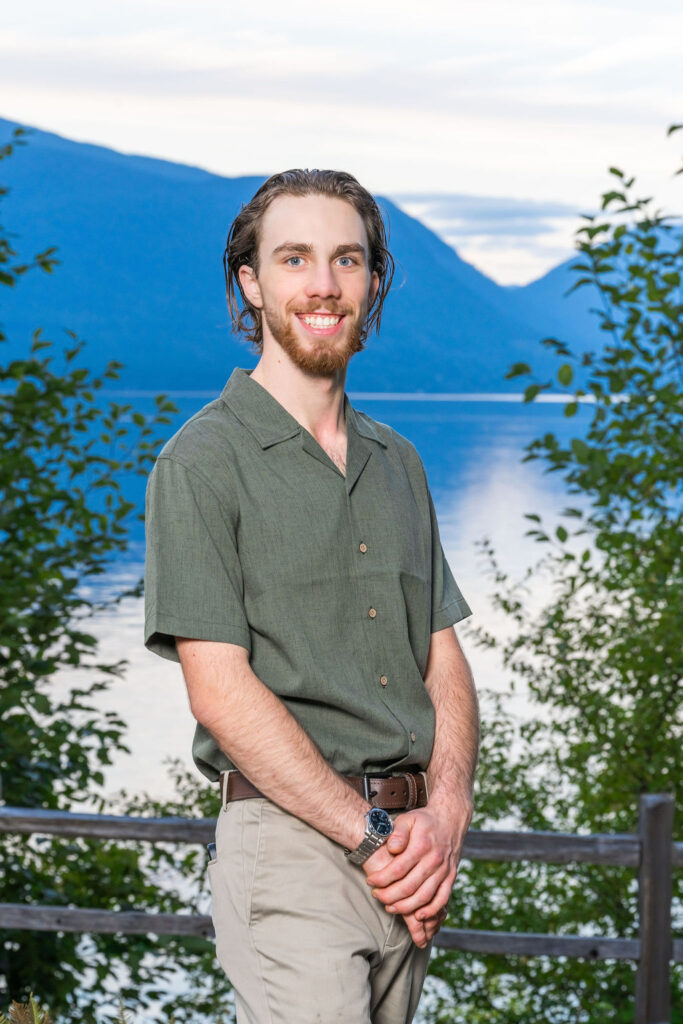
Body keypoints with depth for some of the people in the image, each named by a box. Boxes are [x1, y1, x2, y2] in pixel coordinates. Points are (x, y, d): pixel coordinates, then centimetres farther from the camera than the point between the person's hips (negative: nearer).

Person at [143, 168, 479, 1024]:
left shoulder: (397, 462, 16)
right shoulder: (201, 463, -5)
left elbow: (444, 661, 14)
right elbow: (221, 692, -12)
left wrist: (445, 813, -4)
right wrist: (373, 835, -13)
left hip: (410, 847, 6)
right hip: (289, 837, -6)